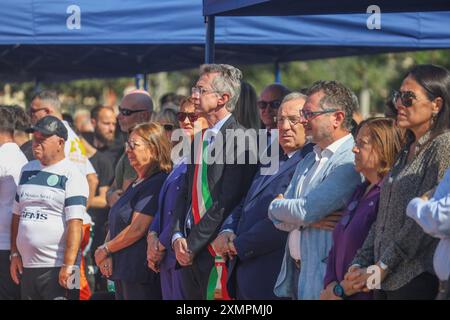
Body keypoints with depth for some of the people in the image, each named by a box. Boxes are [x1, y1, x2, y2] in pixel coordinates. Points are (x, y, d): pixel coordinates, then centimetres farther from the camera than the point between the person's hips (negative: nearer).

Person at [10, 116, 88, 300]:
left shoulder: (72, 175, -6)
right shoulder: (27, 170, 16)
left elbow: (75, 223, -14)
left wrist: (68, 265, -21)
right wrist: (15, 254, 12)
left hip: (57, 268, -7)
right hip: (27, 266, 7)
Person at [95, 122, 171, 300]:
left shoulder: (157, 183, -12)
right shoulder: (136, 184, 19)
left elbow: (137, 229, -18)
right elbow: (115, 225, 17)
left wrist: (105, 250, -5)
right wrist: (106, 255, -1)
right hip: (122, 273, 10)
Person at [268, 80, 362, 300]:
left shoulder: (350, 162, -15)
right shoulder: (308, 161, 15)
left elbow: (304, 212, -20)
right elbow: (281, 221, 8)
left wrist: (275, 206, -1)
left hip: (324, 279, -8)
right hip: (295, 272, 8)